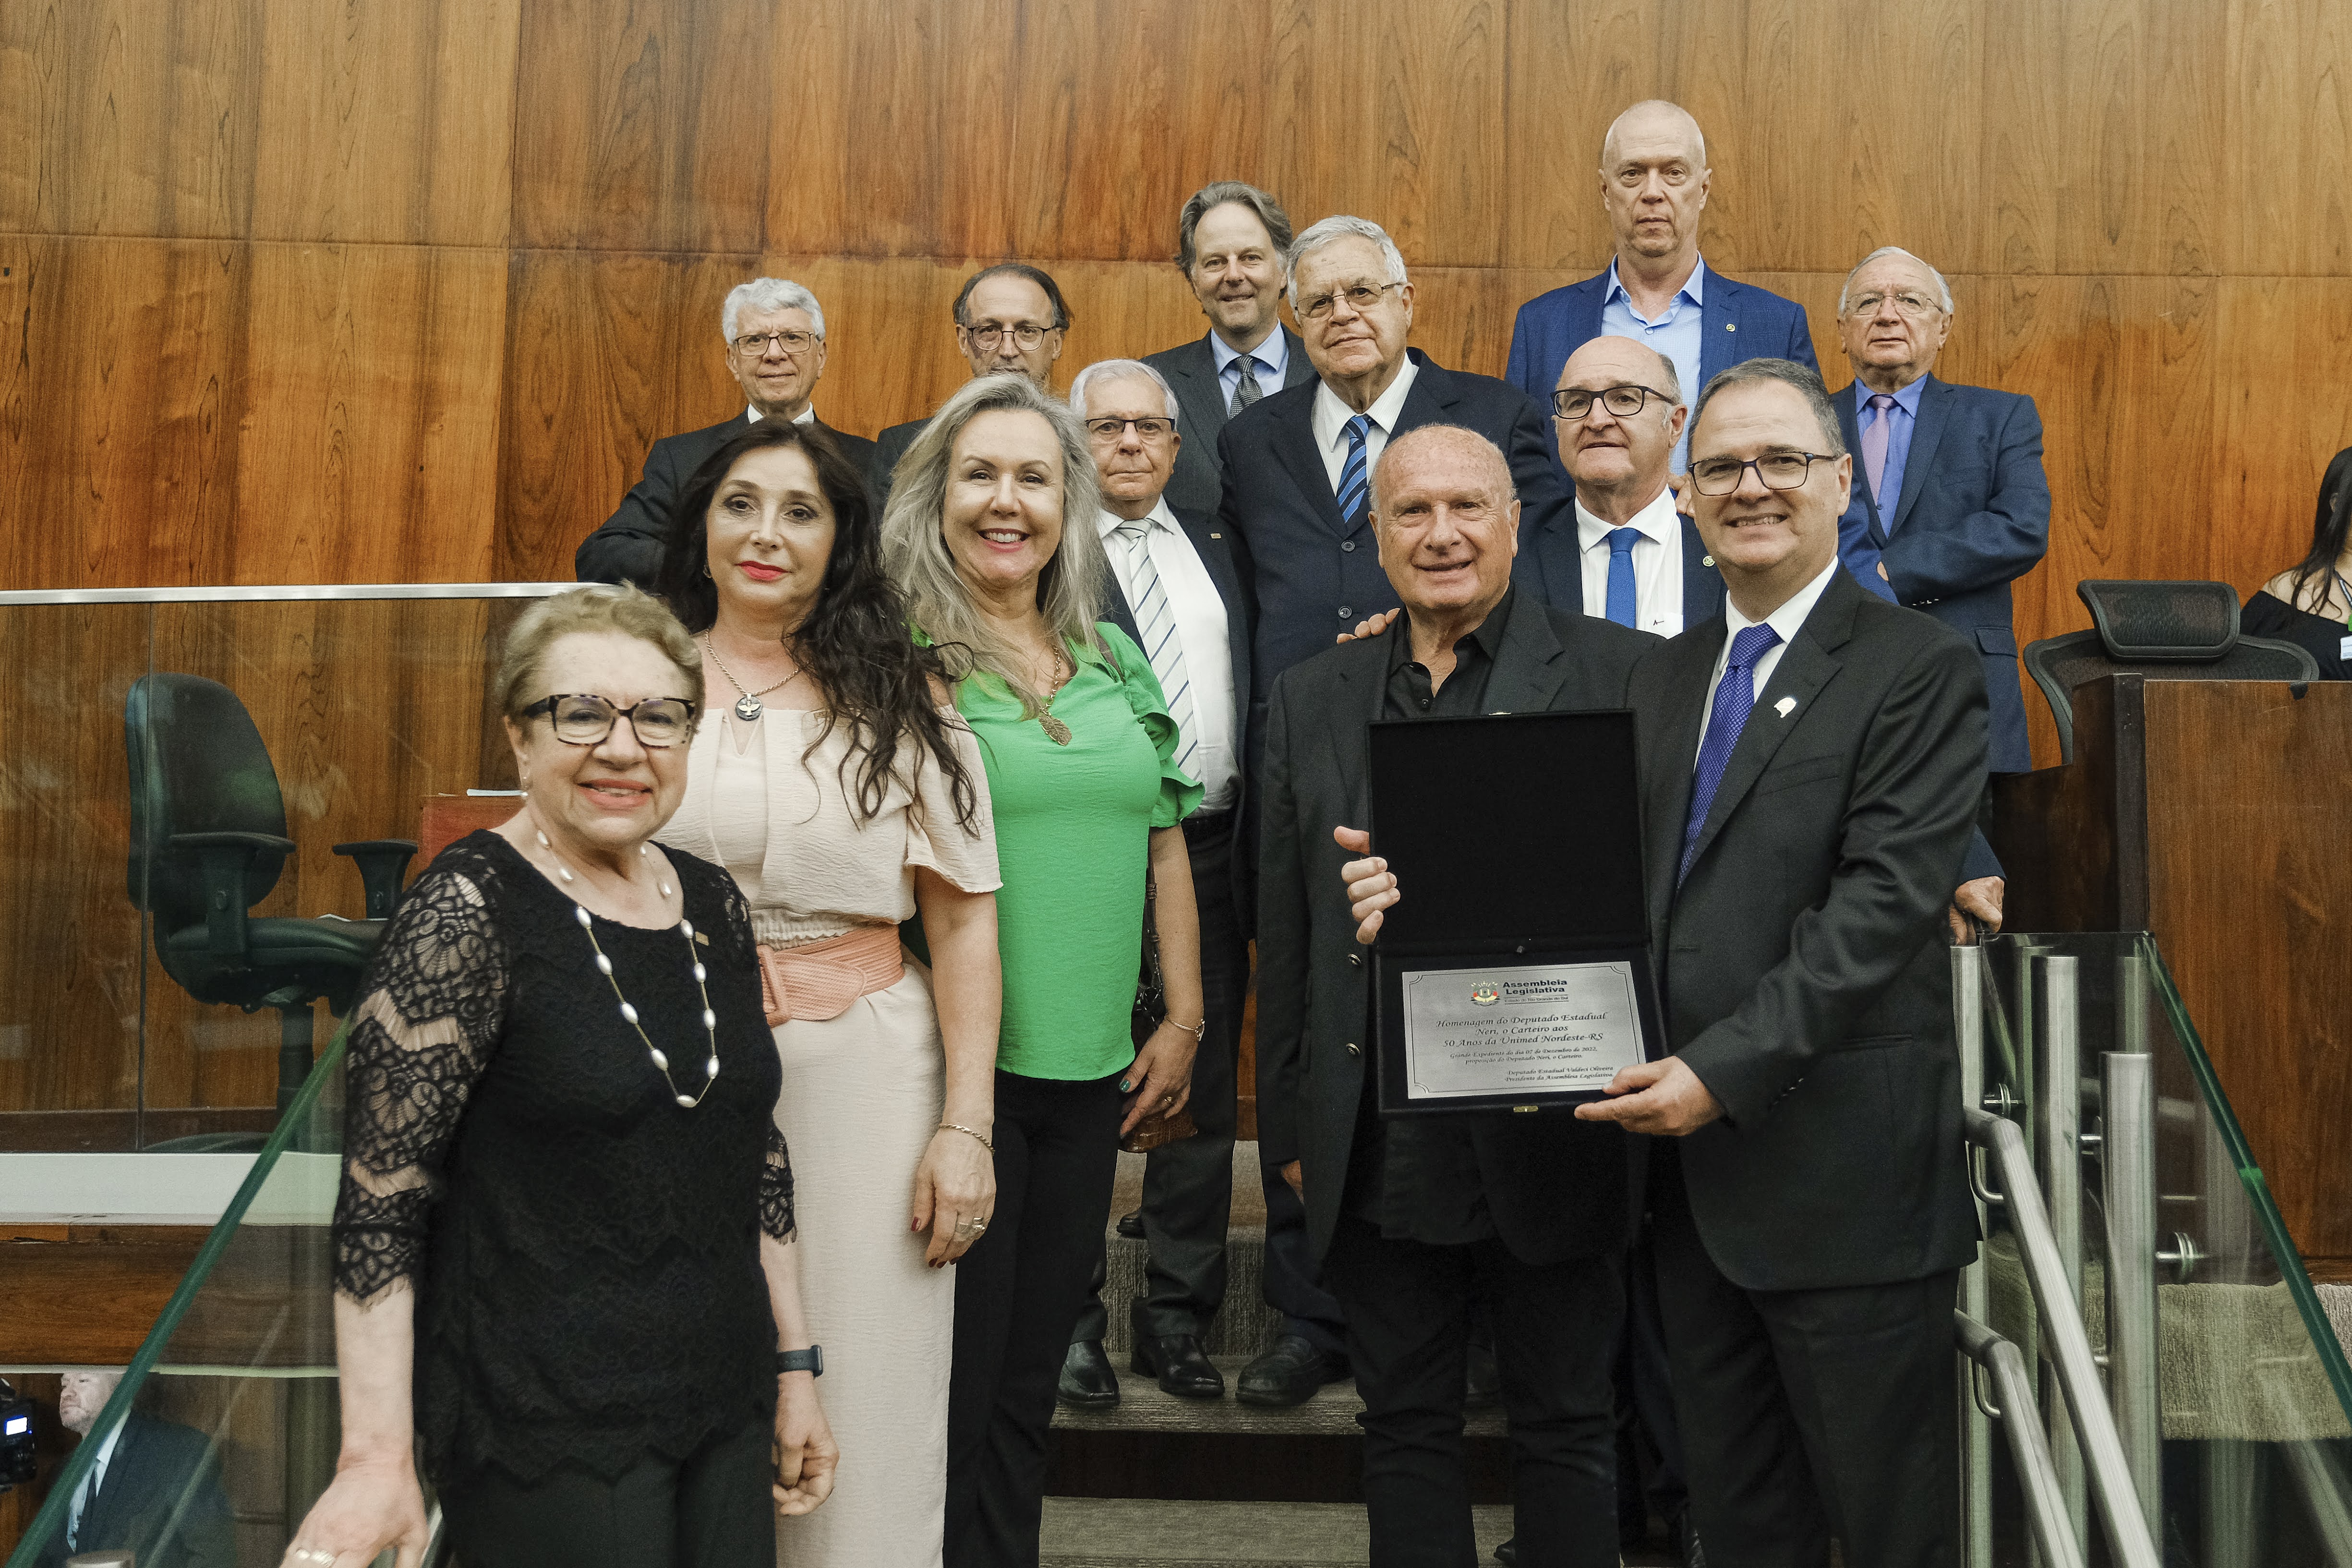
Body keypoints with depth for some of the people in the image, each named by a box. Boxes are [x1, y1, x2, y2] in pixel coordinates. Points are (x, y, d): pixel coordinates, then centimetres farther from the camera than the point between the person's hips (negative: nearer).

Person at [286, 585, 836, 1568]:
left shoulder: (711, 904, 6)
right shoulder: (467, 914, -13)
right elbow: (381, 1200, -14)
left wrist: (795, 1366, 15)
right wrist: (378, 1454, -17)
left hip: (727, 1408, 6)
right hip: (546, 1431, -6)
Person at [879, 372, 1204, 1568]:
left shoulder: (1113, 659, 10)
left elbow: (1162, 840, 14)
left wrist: (1183, 1020, 10)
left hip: (1091, 1069, 5)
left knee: (1029, 1376, 16)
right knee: (951, 1382, 5)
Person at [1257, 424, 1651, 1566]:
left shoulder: (1619, 675, -3)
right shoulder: (1312, 702, 8)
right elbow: (1283, 929, 10)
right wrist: (1291, 1120, 8)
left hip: (1547, 1130, -3)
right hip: (1377, 1145, 3)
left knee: (1564, 1425, 12)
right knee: (1404, 1425, 15)